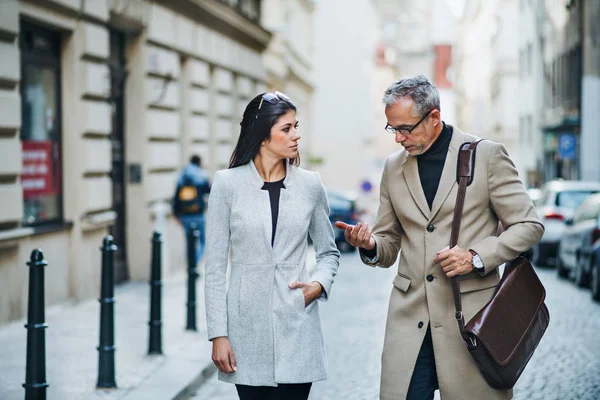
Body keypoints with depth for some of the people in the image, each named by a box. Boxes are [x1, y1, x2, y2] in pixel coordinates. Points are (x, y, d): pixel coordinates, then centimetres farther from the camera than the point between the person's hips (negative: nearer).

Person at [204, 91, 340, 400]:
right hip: (247, 325, -1)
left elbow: (328, 252, 14)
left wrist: (319, 284, -7)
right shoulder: (228, 184, -2)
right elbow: (215, 266, -1)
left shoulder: (310, 184, 3)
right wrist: (218, 334, -5)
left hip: (297, 325, 1)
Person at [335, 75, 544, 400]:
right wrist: (370, 246, -6)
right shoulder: (393, 167, 12)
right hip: (410, 316, 3)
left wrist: (477, 257, -13)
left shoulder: (487, 155, -1)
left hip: (471, 312, -3)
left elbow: (529, 225, 1)